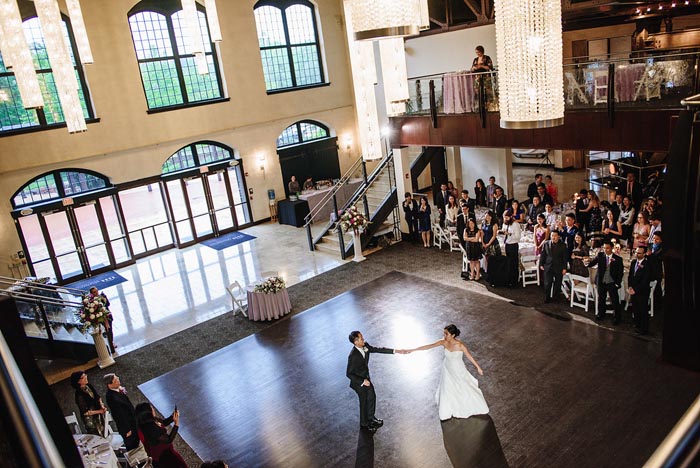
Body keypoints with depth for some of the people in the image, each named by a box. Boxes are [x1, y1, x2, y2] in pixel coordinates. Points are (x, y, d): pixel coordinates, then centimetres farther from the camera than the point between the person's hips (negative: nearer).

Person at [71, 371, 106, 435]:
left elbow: (98, 397, 9)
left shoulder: (89, 386, -4)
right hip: (91, 420, -6)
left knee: (105, 435, 17)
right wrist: (99, 411, -17)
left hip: (100, 416, 6)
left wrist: (102, 406, -8)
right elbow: (85, 412, -19)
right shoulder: (79, 395, -24)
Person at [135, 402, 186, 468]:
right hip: (162, 454, -8)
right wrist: (176, 424, -32)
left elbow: (164, 422, 4)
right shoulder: (151, 429, -38)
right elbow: (169, 440, -31)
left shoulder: (149, 420, -13)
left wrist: (173, 416, -14)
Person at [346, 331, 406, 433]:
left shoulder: (365, 346, -15)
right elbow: (349, 374, -27)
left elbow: (378, 350, -4)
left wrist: (396, 351, -7)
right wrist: (363, 381, -27)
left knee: (372, 397, 24)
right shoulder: (353, 356, -36)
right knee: (364, 402, 14)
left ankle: (370, 418, 50)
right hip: (359, 382, -7)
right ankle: (364, 424, 40)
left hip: (366, 378, 7)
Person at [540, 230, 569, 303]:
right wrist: (541, 264, 2)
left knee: (557, 284, 7)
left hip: (559, 268, 0)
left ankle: (554, 297, 21)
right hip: (548, 267, 0)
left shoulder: (562, 245, 0)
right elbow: (543, 255, 7)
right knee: (547, 283, -2)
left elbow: (565, 257, 1)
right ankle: (547, 298, 10)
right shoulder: (546, 244, 3)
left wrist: (564, 268, -3)